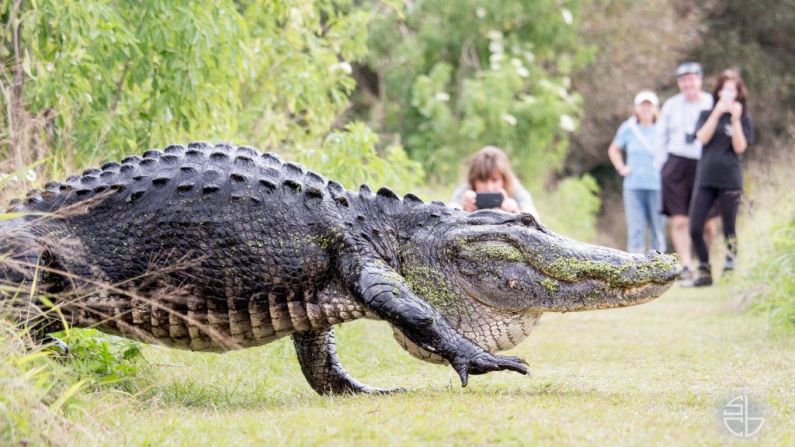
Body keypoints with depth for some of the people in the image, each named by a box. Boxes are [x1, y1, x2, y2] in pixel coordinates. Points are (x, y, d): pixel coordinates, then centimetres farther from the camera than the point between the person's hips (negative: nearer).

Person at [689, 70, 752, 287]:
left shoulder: (743, 118, 5)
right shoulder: (707, 114, 11)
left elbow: (740, 147, -6)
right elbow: (703, 138, -6)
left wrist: (735, 120, -13)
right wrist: (717, 113, -12)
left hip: (730, 180, -2)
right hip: (705, 178, 2)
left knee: (729, 228, -1)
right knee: (695, 229, -3)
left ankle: (731, 262, 9)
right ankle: (704, 272, 8)